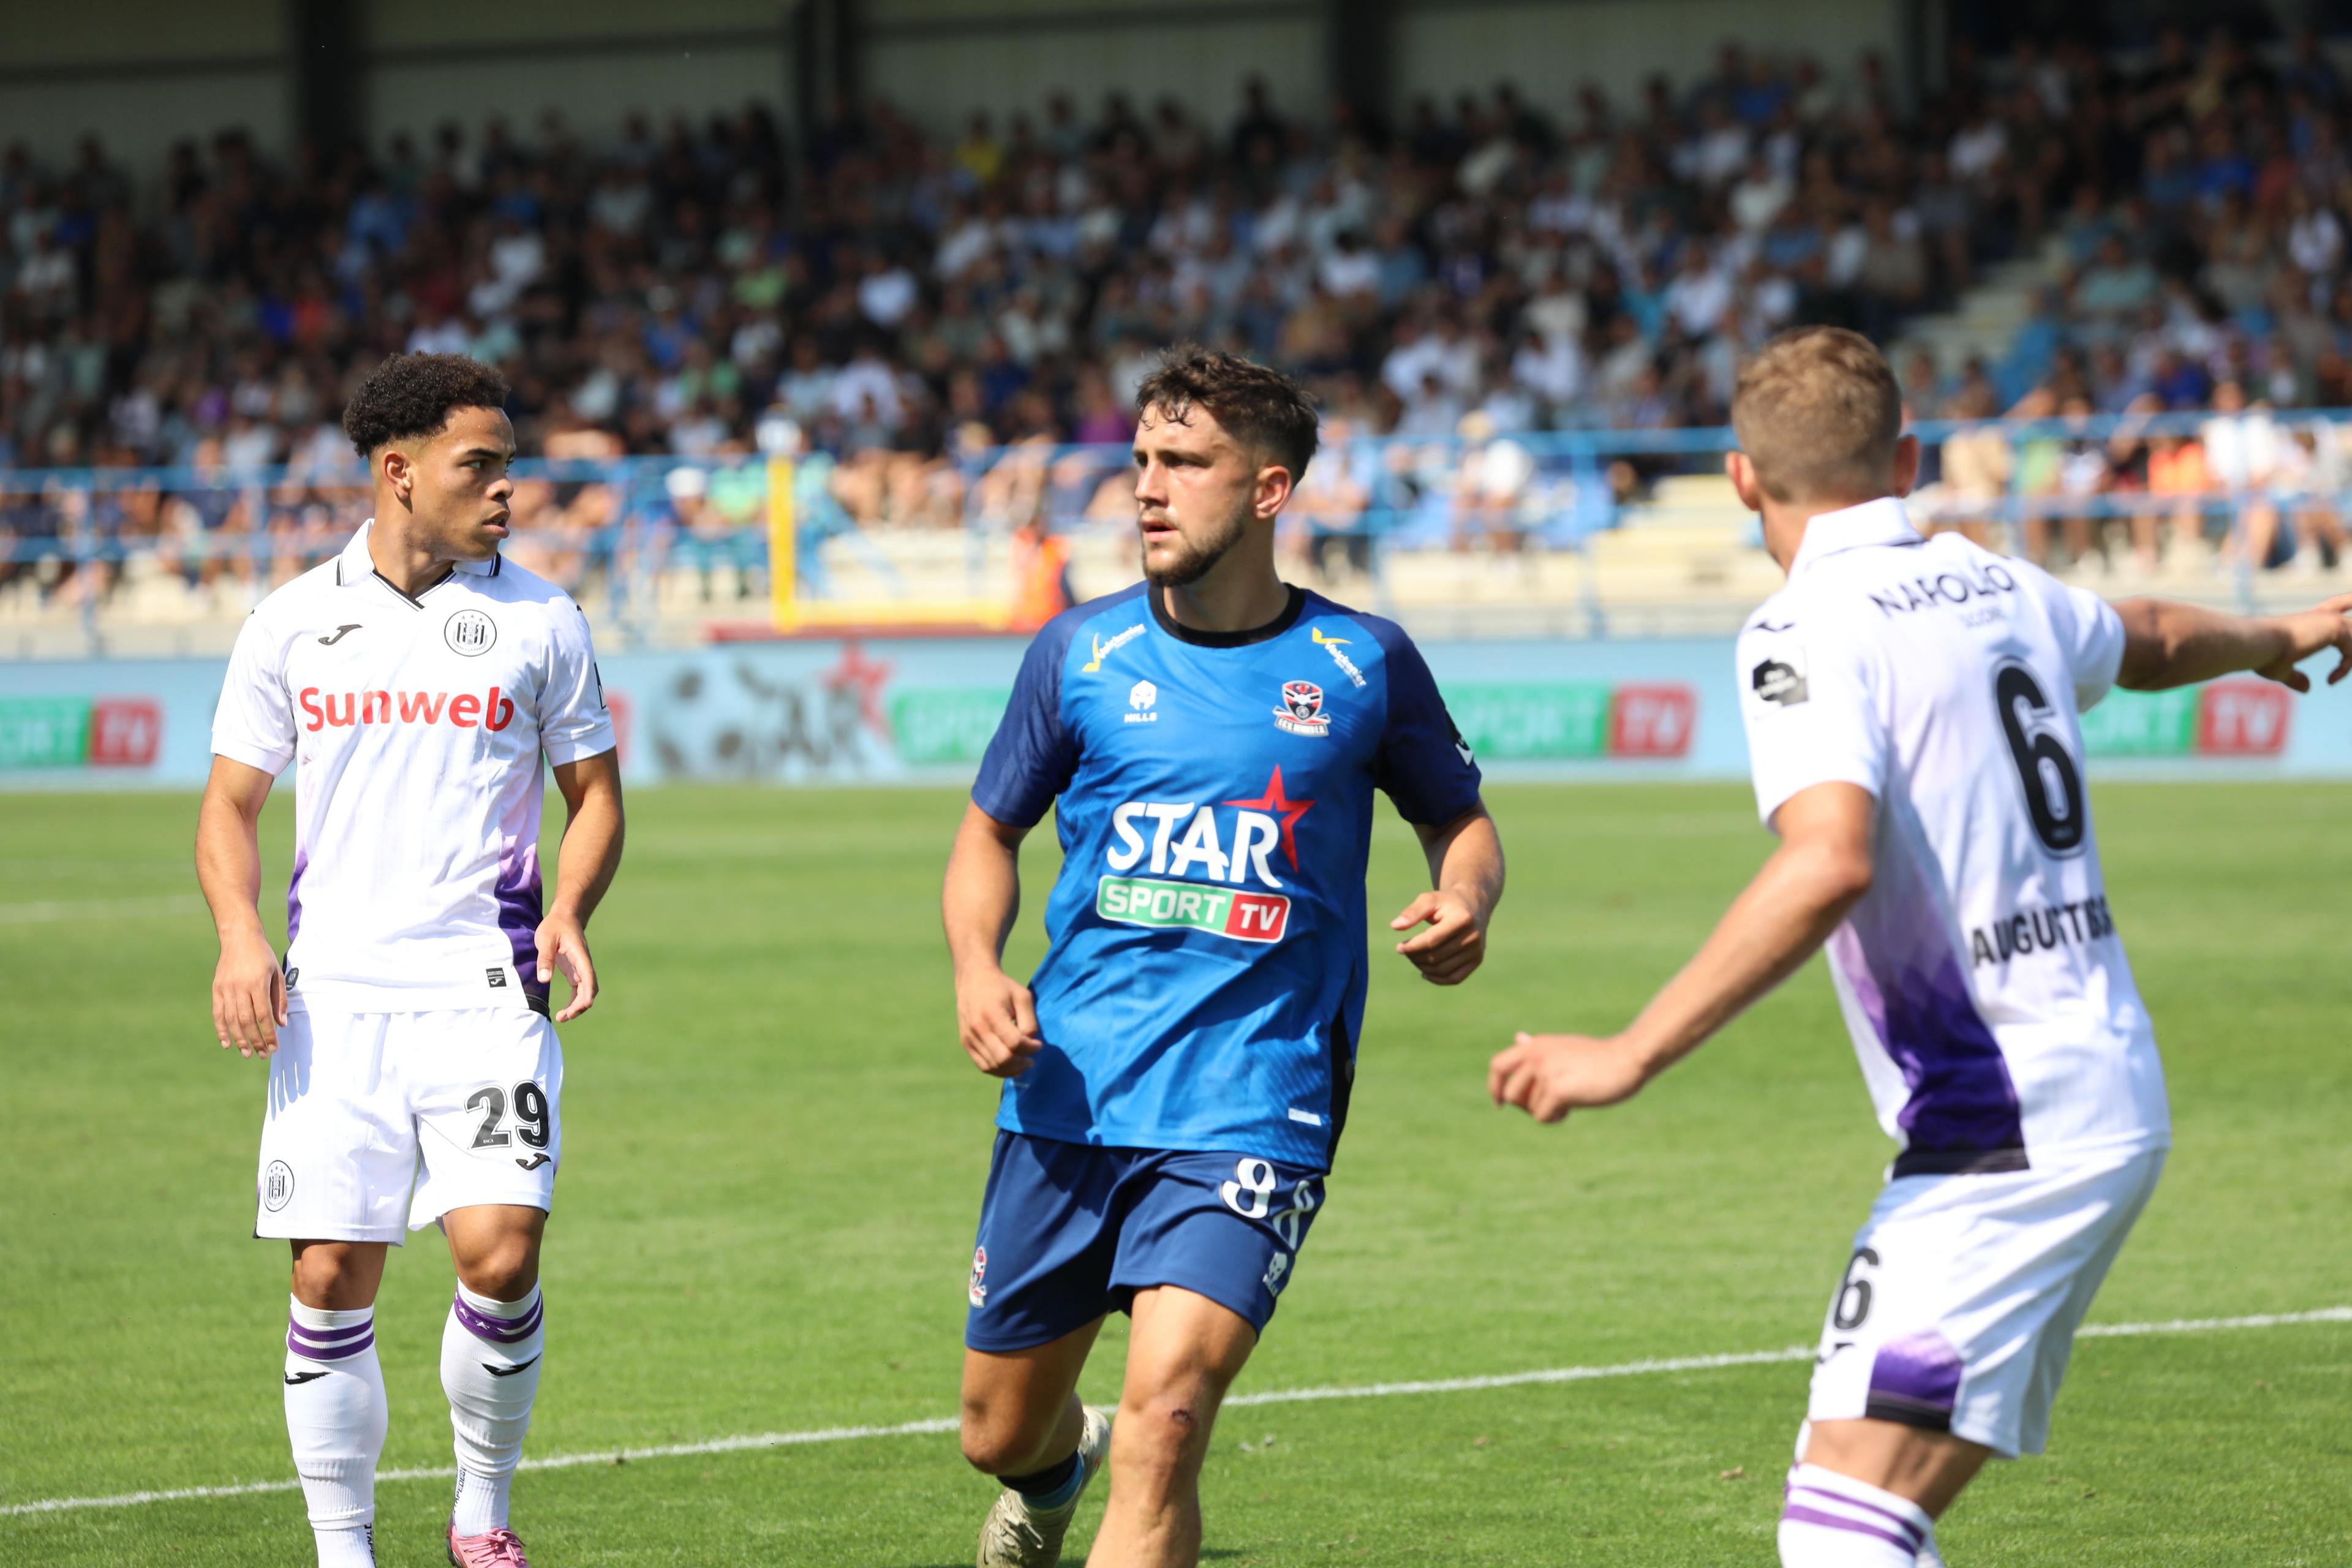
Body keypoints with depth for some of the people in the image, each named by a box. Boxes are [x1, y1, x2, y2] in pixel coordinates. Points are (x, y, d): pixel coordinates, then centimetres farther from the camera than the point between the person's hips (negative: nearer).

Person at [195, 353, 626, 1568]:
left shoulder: (540, 621, 6)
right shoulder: (292, 622, 7)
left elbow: (595, 792, 13)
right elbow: (231, 803, 12)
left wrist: (569, 909, -5)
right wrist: (240, 934, -5)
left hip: (485, 990, -1)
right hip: (333, 997, 1)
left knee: (499, 1252, -15)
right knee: (331, 1275, -4)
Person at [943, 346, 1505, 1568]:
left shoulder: (1361, 664, -1)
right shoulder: (1082, 652, 3)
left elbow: (1459, 822, 14)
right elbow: (991, 832, 15)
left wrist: (1464, 903, -9)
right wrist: (977, 969, -5)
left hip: (1250, 1109, -3)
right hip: (1068, 1093, 3)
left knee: (1164, 1416, -23)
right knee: (997, 1433, 14)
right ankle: (1055, 1468, 51)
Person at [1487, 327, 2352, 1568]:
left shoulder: (1807, 632, -12)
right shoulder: (1997, 587, 12)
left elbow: (1828, 863, -28)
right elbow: (2154, 641, 34)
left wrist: (1630, 1056, -28)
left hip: (2002, 1143, -9)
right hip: (2111, 1103, 9)